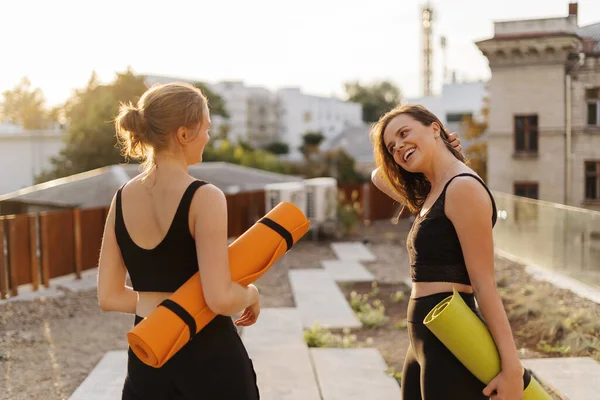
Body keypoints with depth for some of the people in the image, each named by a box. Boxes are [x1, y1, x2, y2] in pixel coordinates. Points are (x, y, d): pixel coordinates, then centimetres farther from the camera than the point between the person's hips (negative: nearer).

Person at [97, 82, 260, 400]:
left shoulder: (122, 198, 1)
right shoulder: (203, 198, -17)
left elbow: (109, 296, 4)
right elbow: (221, 299, -23)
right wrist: (250, 294, -3)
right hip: (208, 358, -5)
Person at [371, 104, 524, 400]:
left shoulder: (463, 188, -15)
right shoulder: (429, 195, 14)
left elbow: (484, 284, -19)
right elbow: (379, 176, 30)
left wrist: (512, 367, -19)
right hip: (424, 342, 10)